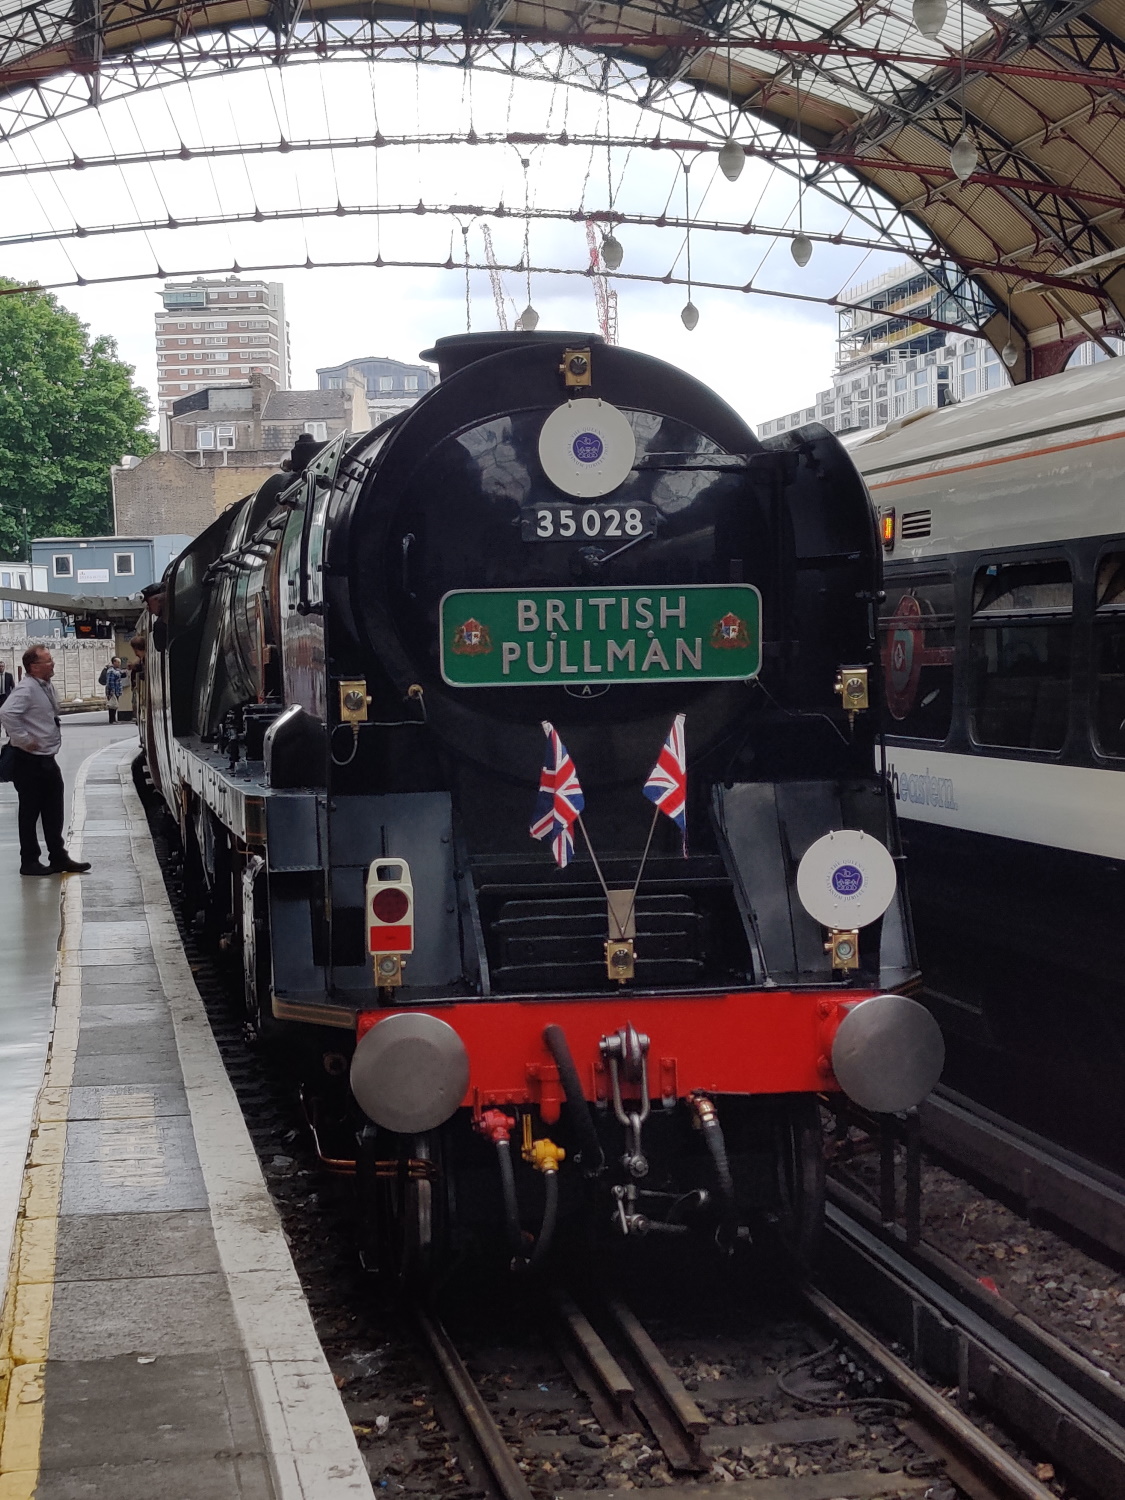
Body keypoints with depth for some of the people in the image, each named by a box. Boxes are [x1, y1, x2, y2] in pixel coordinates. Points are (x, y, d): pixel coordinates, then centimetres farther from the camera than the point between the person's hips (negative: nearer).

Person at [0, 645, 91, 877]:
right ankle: (29, 862, 11)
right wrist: (23, 740, -26)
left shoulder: (46, 686, 10)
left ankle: (58, 858, 21)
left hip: (48, 760, 9)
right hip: (30, 762, -9)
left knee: (54, 814, 13)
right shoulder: (26, 689, -19)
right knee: (30, 813, 2)